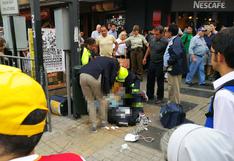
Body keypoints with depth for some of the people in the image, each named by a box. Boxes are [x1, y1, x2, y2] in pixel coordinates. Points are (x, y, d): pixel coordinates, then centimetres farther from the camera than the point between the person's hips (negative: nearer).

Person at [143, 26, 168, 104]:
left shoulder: (165, 42, -17)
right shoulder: (152, 39, 2)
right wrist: (145, 57, 19)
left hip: (160, 64, -6)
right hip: (152, 62, 6)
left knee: (160, 82, 6)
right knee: (150, 80, 15)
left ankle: (160, 98, 22)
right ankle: (150, 96, 31)